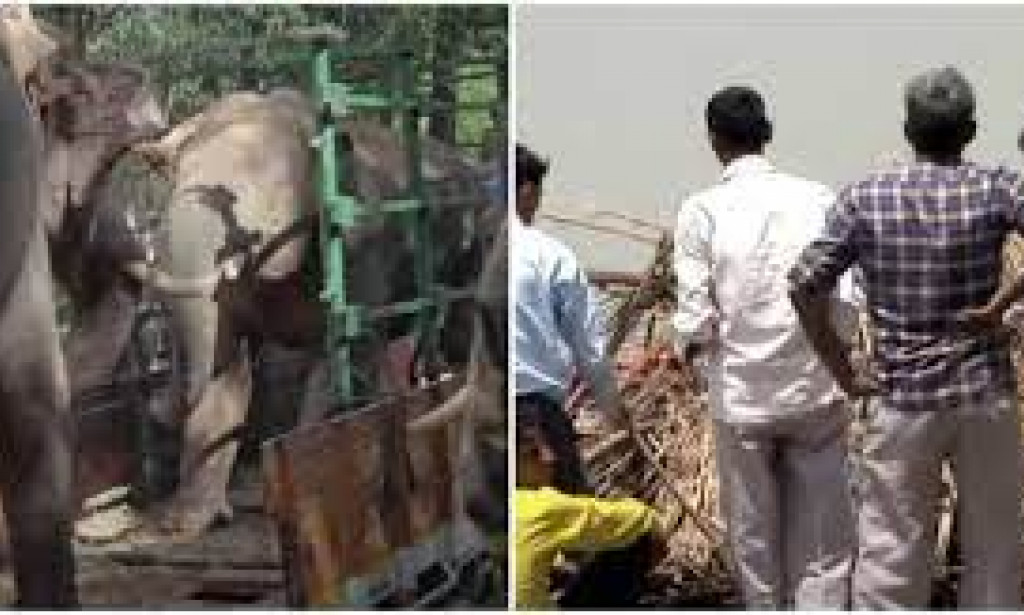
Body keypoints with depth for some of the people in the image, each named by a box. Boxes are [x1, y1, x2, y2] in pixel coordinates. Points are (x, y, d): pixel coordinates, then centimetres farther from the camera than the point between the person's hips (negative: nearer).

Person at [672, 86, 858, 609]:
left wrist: (688, 345, 11)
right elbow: (848, 299, -6)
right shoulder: (818, 198, -2)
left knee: (753, 541, 15)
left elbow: (696, 319, -10)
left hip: (742, 395, -1)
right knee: (823, 547, 7)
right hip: (817, 392, 1)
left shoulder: (701, 211, -6)